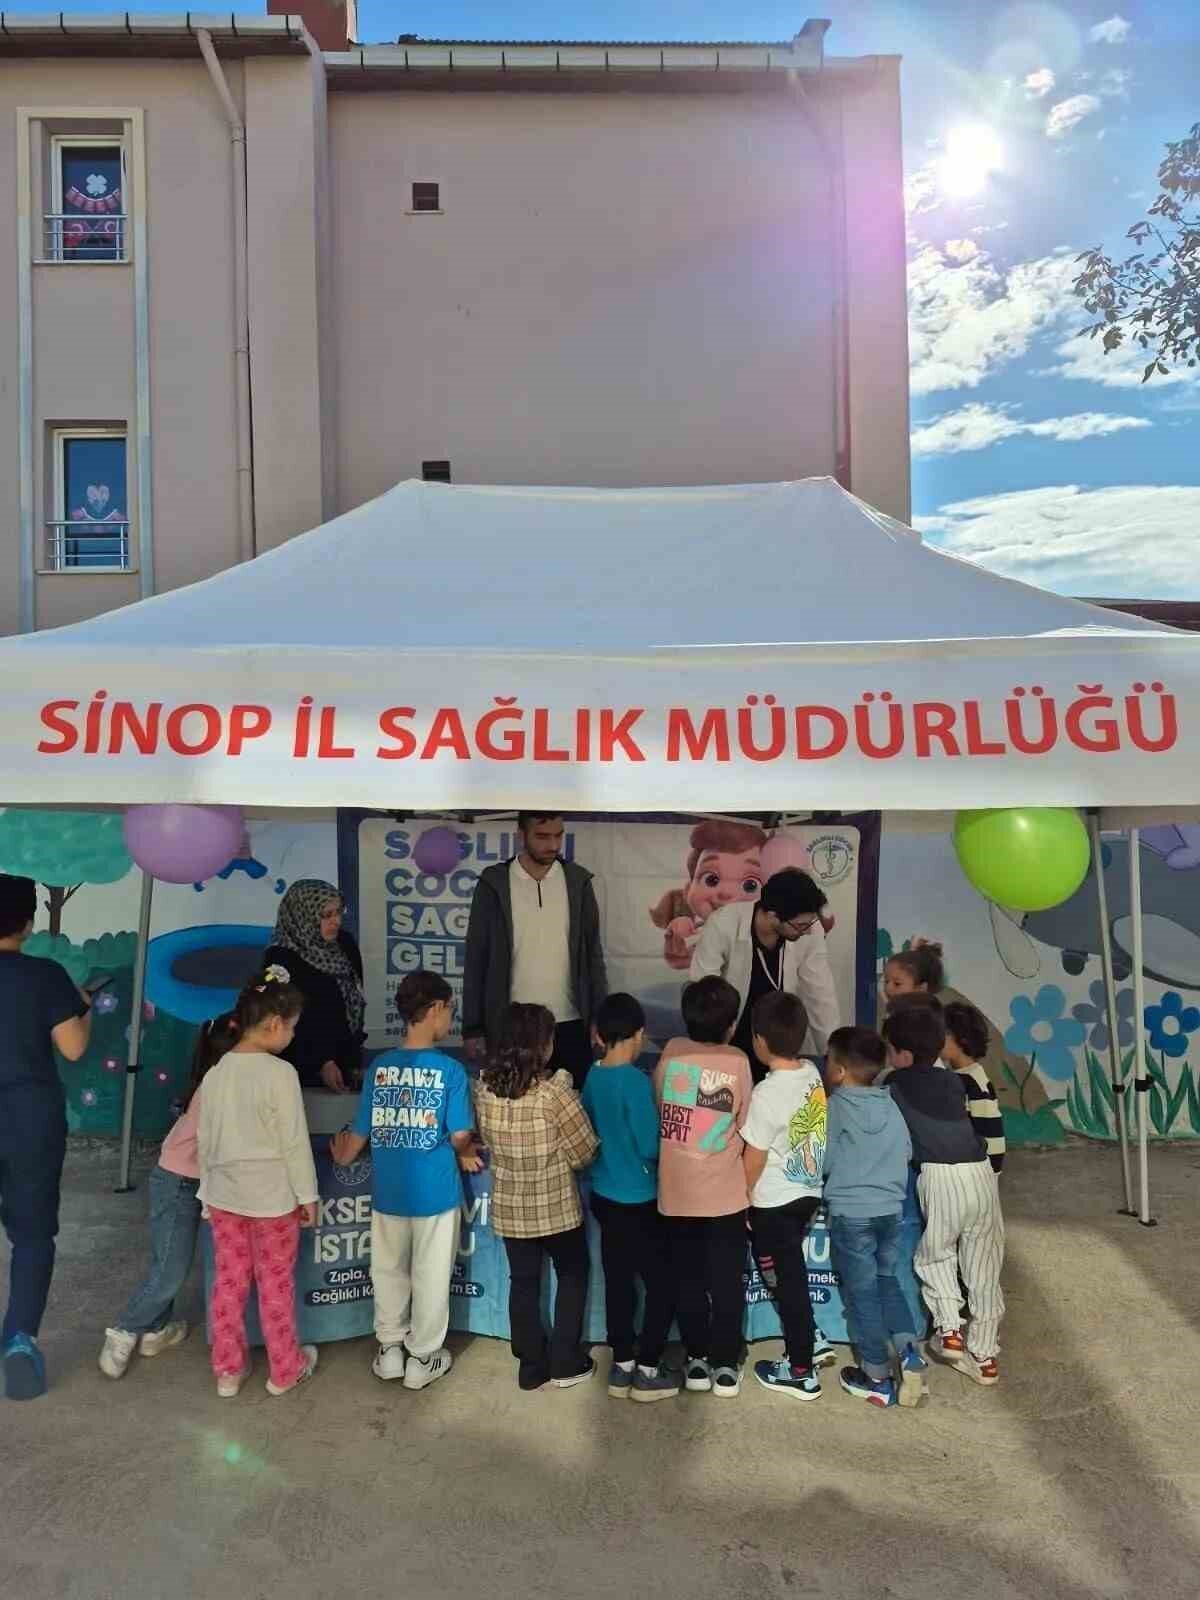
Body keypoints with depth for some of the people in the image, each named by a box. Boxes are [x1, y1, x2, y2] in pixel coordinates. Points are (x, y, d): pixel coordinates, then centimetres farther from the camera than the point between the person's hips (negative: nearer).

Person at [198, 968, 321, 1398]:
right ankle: (285, 1370, 25)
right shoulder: (280, 1073, -21)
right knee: (275, 1285, 10)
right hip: (272, 1196, -5)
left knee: (229, 1282, 16)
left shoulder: (216, 1073, -2)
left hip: (224, 1195, 5)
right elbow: (295, 1142, -16)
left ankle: (228, 1370, 28)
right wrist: (307, 1194, -5)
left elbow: (205, 1140, 6)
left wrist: (209, 1190, 18)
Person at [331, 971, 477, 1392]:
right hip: (435, 1193, -3)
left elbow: (360, 1133, 2)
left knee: (388, 1272, 21)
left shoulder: (379, 1066, -6)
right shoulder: (450, 1070, -16)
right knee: (430, 1277, 14)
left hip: (388, 1193, 3)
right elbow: (460, 1137, -13)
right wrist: (465, 1156, 11)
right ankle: (423, 1359, 27)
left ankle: (390, 1350, 34)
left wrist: (342, 1157, 24)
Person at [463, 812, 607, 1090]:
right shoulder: (493, 884, -3)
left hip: (570, 1025, 2)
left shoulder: (578, 881, 3)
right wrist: (472, 1027, -3)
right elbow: (476, 958, 0)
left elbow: (592, 953, 7)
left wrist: (599, 1016, 1)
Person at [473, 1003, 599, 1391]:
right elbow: (584, 1151, -15)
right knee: (572, 1277, 18)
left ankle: (531, 1366, 29)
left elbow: (487, 1142, 5)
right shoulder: (554, 1089, -24)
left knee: (523, 1282, 18)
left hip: (509, 1207, 4)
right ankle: (565, 1364, 25)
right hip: (556, 1206, -4)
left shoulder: (485, 1086, -9)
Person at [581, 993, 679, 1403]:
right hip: (638, 1201, -7)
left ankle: (621, 1366, 28)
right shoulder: (636, 1081, -23)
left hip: (604, 1195, 7)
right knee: (663, 1284, 9)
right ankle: (647, 1372, 16)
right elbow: (650, 1147, -19)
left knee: (618, 1282, 17)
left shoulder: (593, 1076, -2)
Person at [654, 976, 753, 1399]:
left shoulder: (671, 1052, -7)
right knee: (728, 1281, 13)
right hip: (725, 1193, -2)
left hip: (676, 1192, 2)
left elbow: (657, 1110, 5)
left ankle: (697, 1360, 24)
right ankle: (725, 1365, 20)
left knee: (688, 1279, 15)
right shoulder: (738, 1062, -11)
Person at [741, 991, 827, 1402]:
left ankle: (801, 1371, 20)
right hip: (809, 1192, 7)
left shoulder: (767, 1093, -26)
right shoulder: (812, 1074, -4)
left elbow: (754, 1159, -18)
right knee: (789, 1273, 23)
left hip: (775, 1202, -7)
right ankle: (805, 1341, 31)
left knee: (789, 1280, 7)